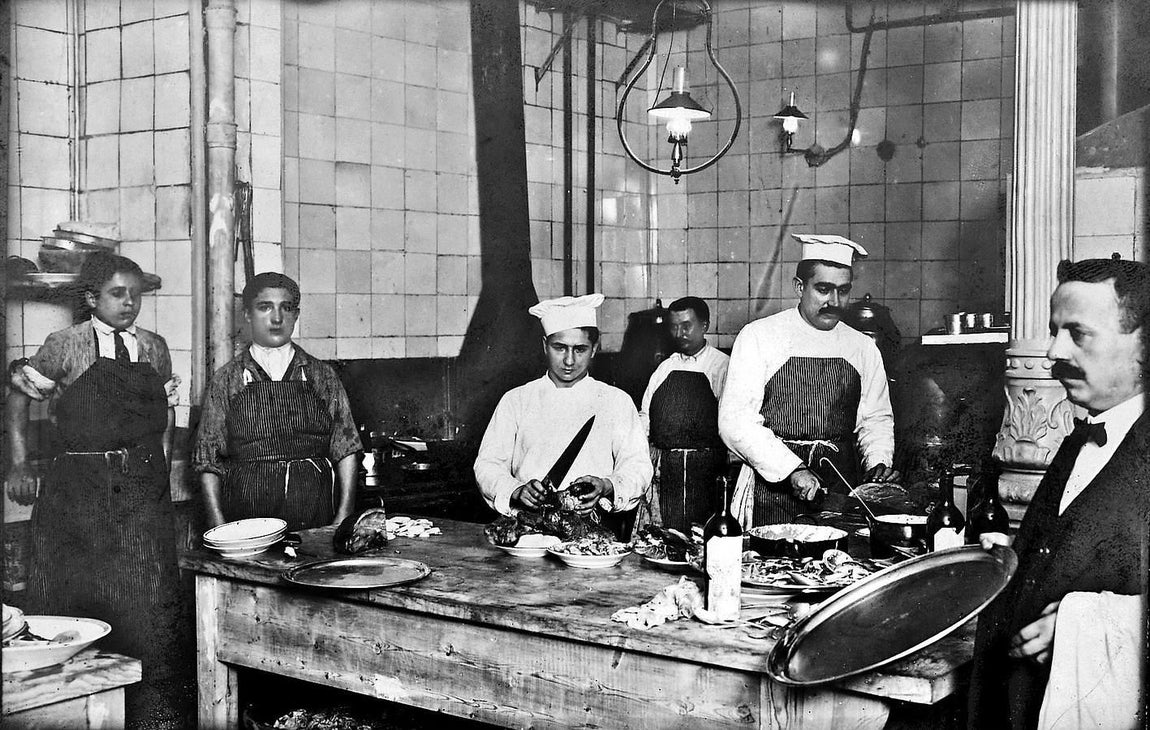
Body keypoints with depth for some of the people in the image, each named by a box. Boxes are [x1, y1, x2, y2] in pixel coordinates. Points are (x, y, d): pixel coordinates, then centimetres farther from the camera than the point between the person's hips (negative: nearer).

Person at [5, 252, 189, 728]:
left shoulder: (154, 349, 10)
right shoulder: (66, 346, -1)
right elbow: (19, 395, 8)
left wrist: (162, 474, 10)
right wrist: (19, 464, 2)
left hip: (144, 490, 3)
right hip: (79, 488, -2)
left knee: (149, 607, 2)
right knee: (73, 600, 1)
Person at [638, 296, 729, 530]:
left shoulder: (722, 366, -2)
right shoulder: (666, 367, 14)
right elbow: (645, 415, 17)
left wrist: (727, 467, -12)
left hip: (703, 468, -5)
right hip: (662, 466, 5)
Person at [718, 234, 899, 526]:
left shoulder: (862, 347, 10)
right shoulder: (758, 337, -4)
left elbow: (876, 418, 18)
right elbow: (734, 421, -11)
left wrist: (880, 462, -3)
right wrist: (792, 469, -19)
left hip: (842, 497, 3)